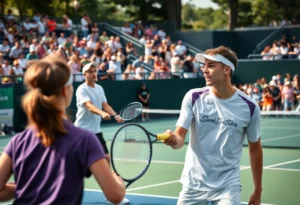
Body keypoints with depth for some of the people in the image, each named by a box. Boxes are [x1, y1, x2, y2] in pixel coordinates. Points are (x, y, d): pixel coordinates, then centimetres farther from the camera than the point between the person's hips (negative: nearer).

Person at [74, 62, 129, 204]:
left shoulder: (100, 88, 10)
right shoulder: (82, 89, -13)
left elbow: (105, 105, 5)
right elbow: (89, 106, -28)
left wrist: (115, 115, -14)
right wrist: (102, 113, -46)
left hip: (96, 130, 7)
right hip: (82, 130, -7)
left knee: (106, 158, 4)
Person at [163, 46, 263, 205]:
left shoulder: (249, 107, -8)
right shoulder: (193, 97, -7)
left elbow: (255, 148, 3)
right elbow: (180, 136, -8)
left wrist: (258, 191, 7)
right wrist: (174, 140, -33)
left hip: (227, 185, -1)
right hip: (193, 183, 1)